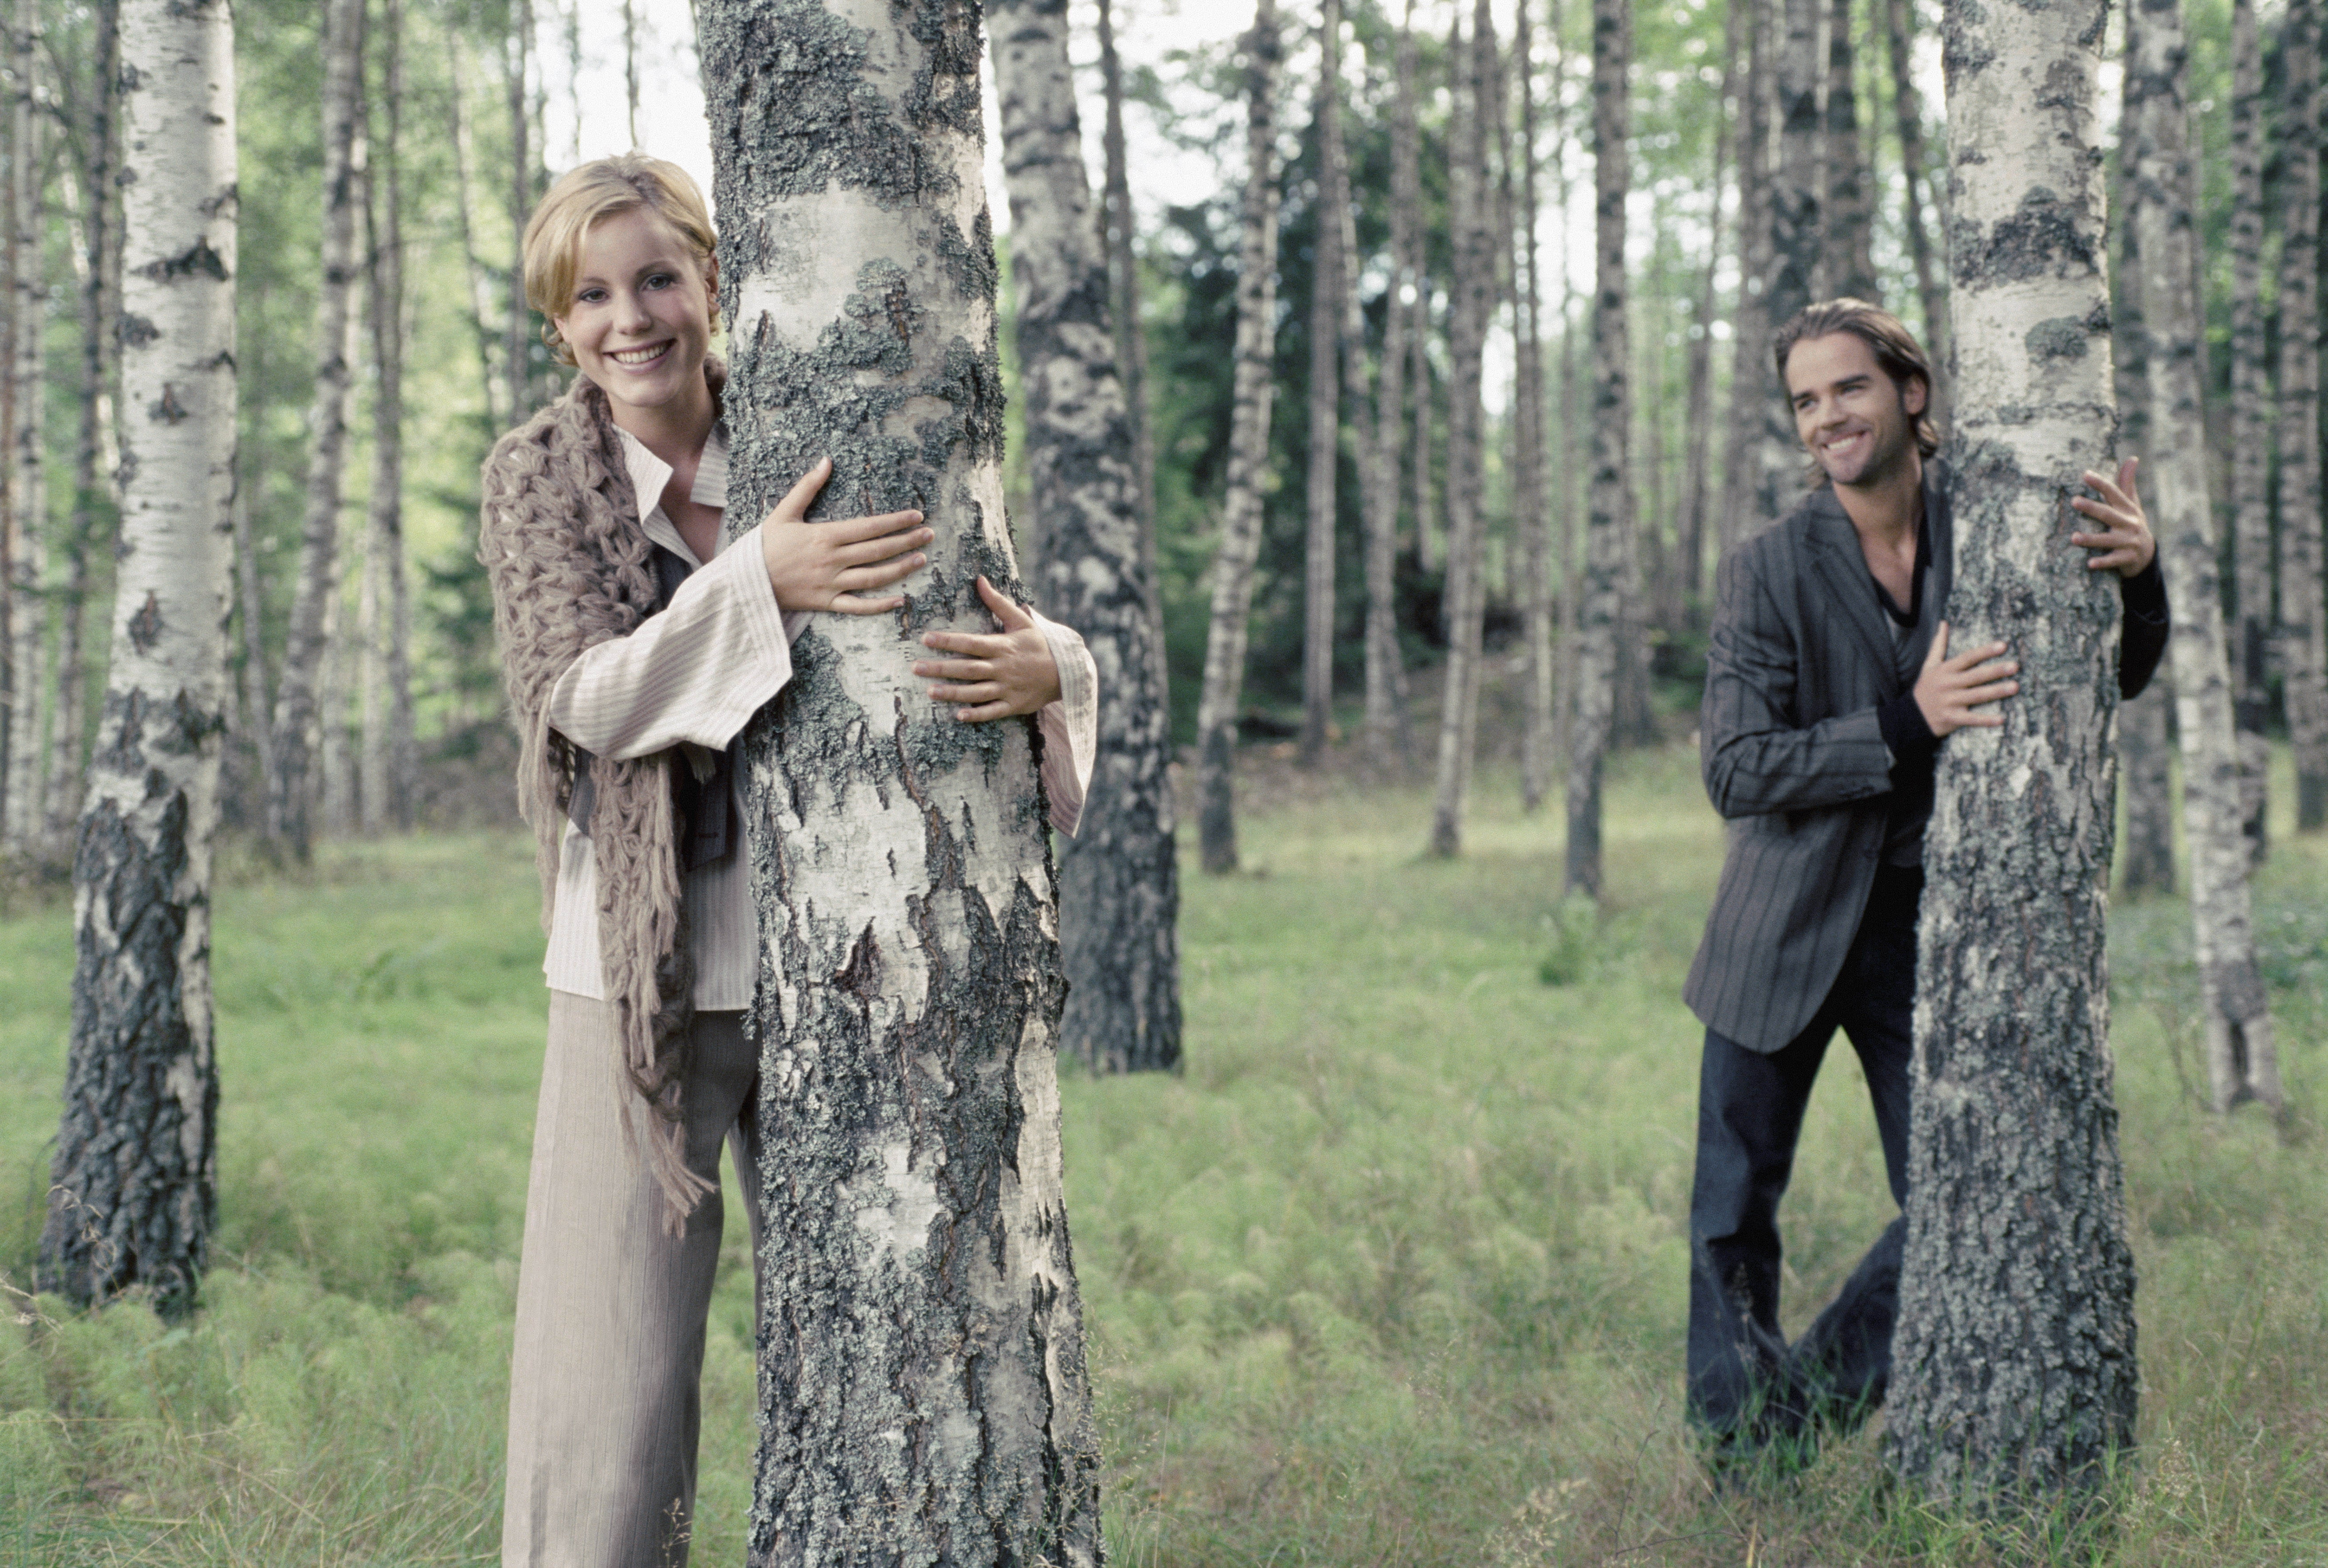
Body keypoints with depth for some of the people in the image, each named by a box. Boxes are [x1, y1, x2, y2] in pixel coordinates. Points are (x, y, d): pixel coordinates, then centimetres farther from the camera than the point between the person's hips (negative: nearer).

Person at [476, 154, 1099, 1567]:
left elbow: (1012, 631, -1)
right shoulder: (540, 479, 0)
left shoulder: (811, 449, 1)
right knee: (611, 1384, -3)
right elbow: (581, 699, -13)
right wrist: (756, 587, -27)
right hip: (647, 973, -1)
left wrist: (1045, 667, -25)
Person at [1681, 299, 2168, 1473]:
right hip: (1787, 931, -2)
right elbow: (1735, 770, -14)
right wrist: (1908, 726, -26)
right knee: (1733, 1217, 4)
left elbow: (2114, 681, 4)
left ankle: (1810, 1413, 22)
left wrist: (2139, 574, -18)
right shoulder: (1770, 570, -9)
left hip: (1930, 922, 2)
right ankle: (1739, 1464, 21)